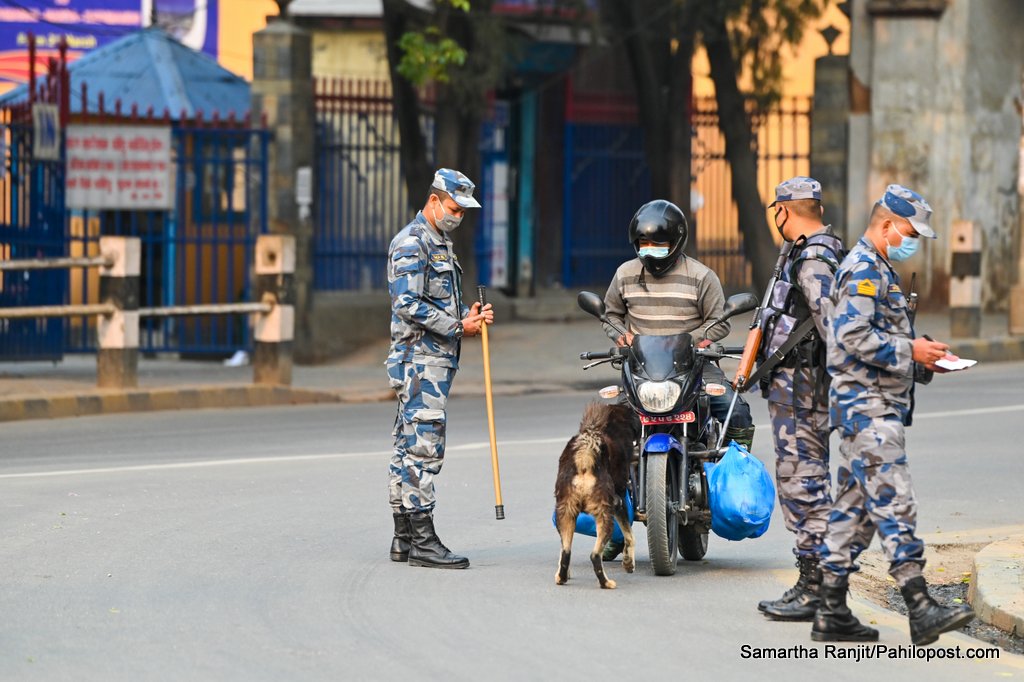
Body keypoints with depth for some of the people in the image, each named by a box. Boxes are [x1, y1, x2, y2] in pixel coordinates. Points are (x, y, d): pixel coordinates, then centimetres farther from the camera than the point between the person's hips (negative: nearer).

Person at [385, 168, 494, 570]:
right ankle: (422, 541, -13)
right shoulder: (412, 243, -11)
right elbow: (408, 306, -20)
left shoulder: (441, 244, 21)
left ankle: (404, 538, 13)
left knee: (409, 447, 11)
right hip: (420, 359, -10)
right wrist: (458, 327, -16)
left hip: (437, 360, 10)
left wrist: (470, 315, 6)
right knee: (424, 447, -12)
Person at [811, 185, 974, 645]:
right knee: (895, 504, -16)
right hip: (867, 405, -11)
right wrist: (910, 350, -16)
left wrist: (924, 360, 13)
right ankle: (921, 611, -22)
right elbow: (852, 338, -22)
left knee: (855, 508, 10)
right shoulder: (862, 270, -12)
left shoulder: (878, 271, 23)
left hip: (878, 407, 11)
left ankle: (832, 613, 12)